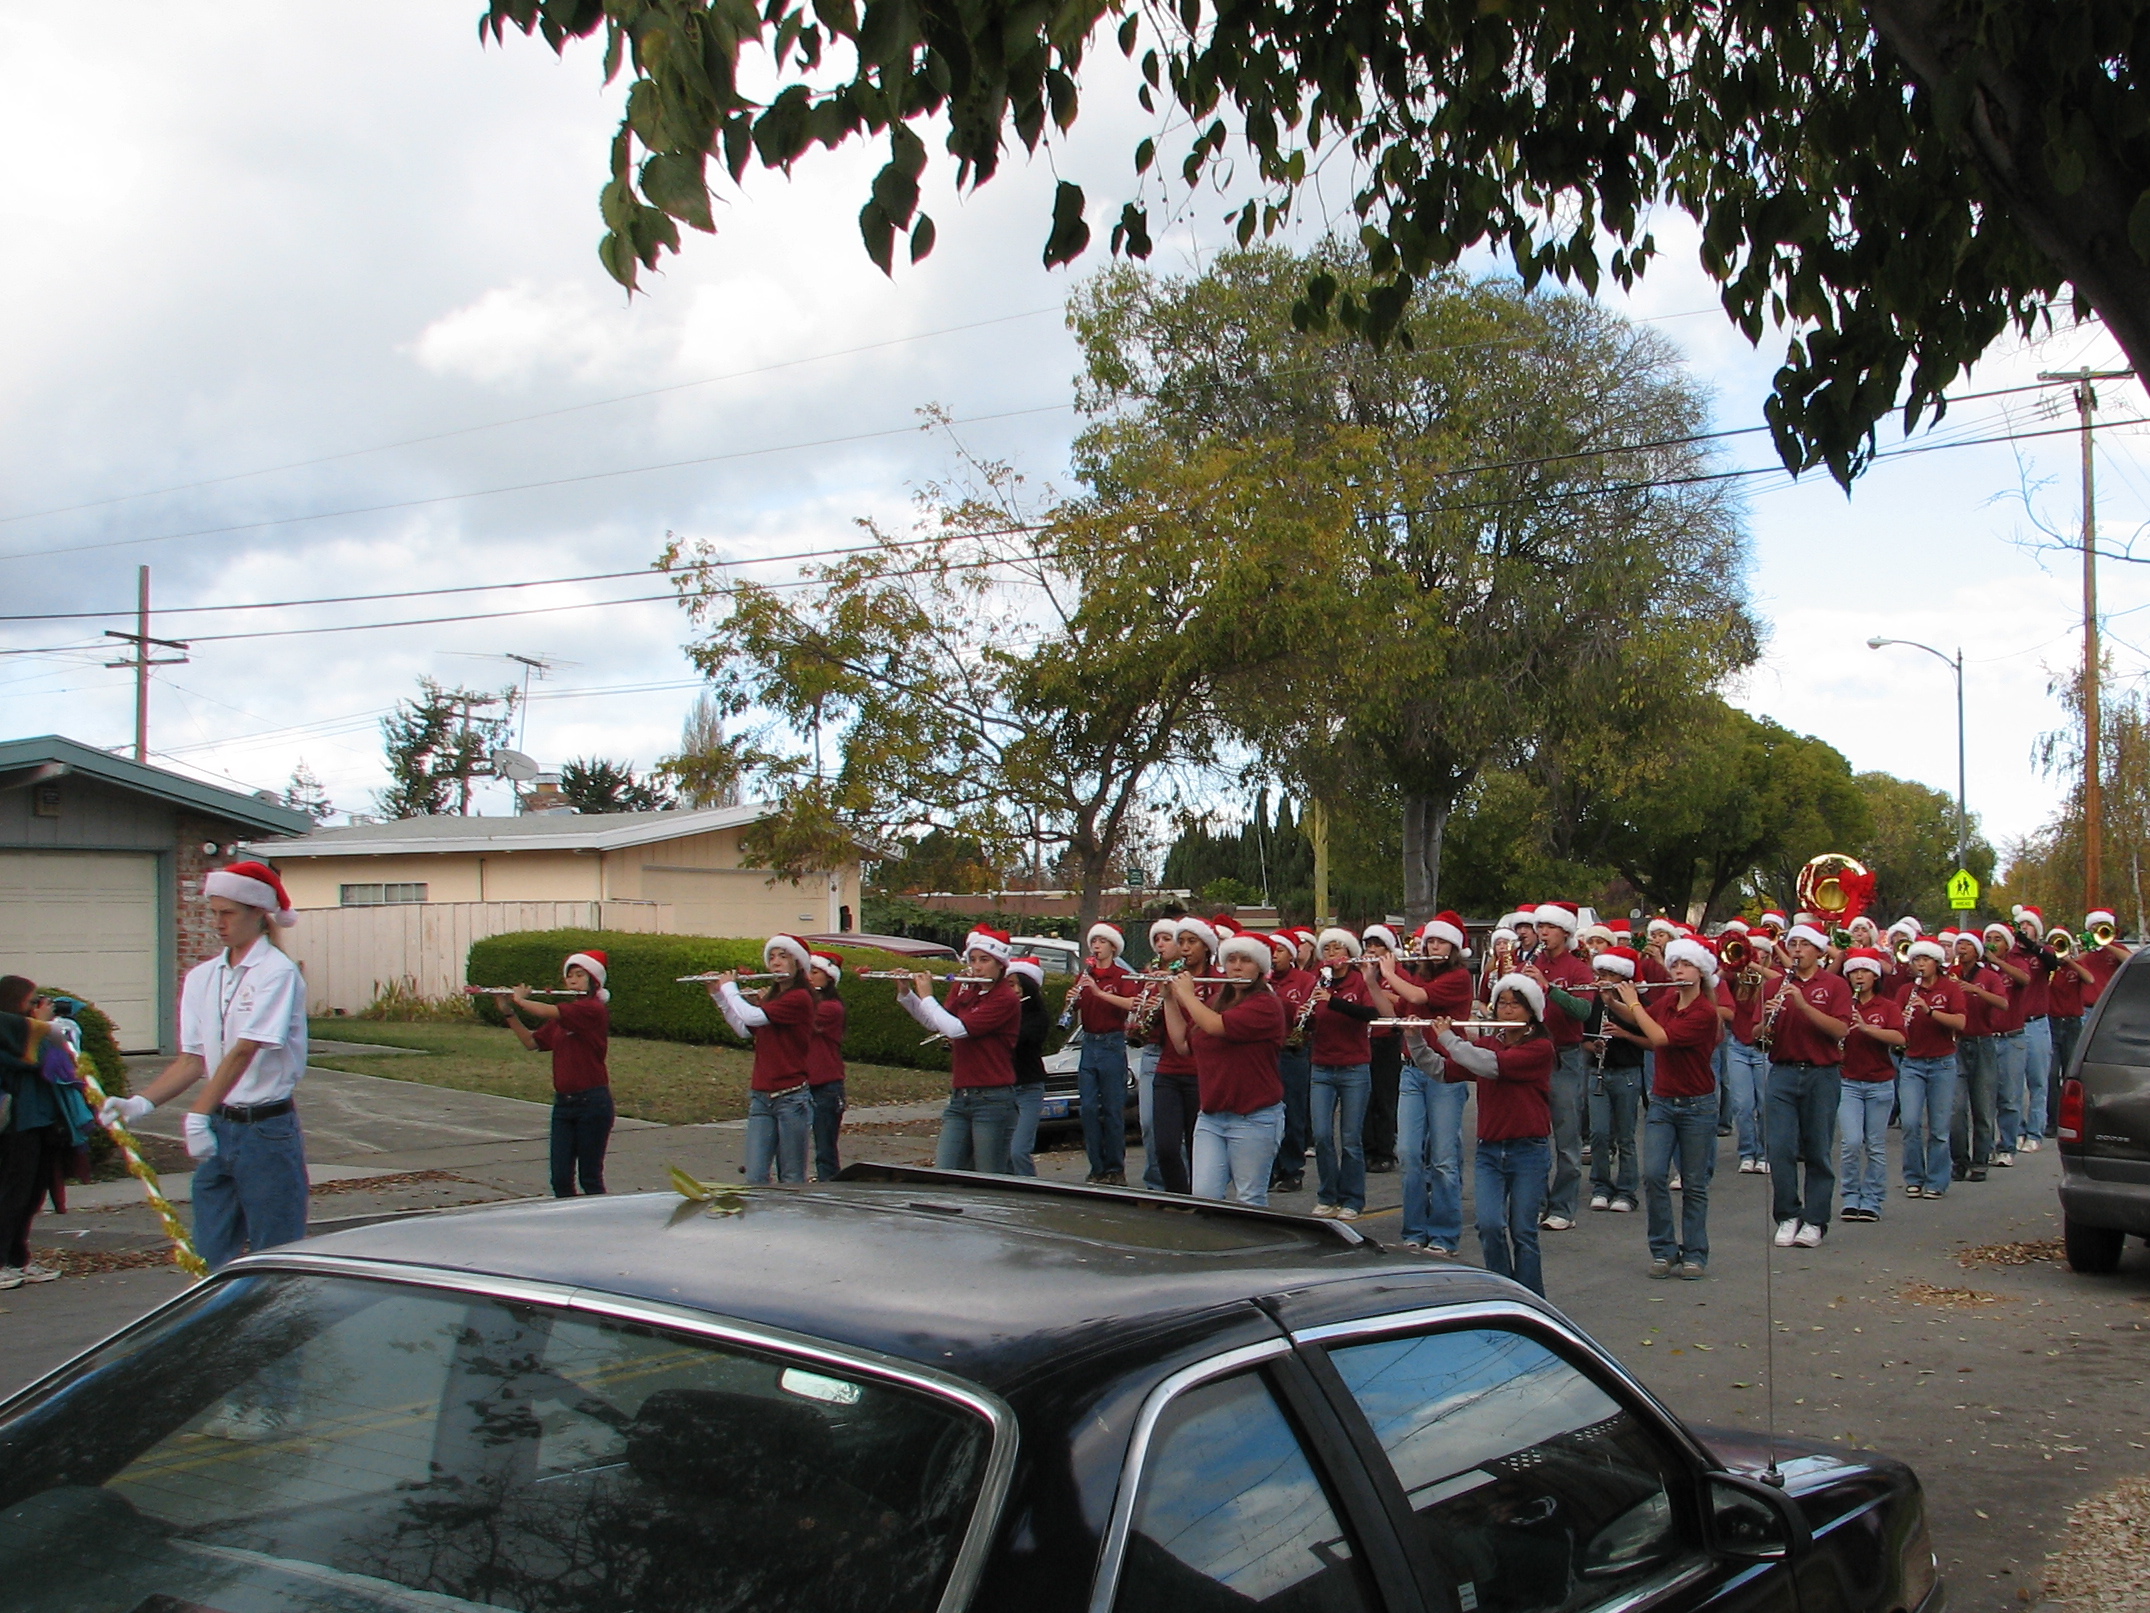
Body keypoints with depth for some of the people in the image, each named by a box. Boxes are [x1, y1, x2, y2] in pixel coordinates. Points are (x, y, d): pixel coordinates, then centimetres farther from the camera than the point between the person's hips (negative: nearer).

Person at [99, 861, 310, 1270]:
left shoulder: (277, 972, -12)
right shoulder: (202, 977, 9)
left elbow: (243, 1052, -21)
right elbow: (192, 1060, 6)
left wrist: (198, 1114, -27)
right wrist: (141, 1103, -8)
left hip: (268, 1131, -6)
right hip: (219, 1129, 7)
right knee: (211, 1257, 8)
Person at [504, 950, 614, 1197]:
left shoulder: (593, 1009, -12)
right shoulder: (564, 1015, 16)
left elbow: (547, 1012, -22)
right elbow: (531, 1042, 16)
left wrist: (519, 1000, -4)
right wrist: (509, 1013, 5)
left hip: (592, 1102, -8)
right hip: (563, 1102, 8)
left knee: (590, 1177, 0)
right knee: (560, 1177, 3)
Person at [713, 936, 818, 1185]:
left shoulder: (800, 998, -12)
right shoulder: (770, 997, 15)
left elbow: (751, 1017, -21)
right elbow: (743, 1030, 24)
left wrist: (729, 987, -4)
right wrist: (718, 995, 17)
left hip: (792, 1098, -7)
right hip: (761, 1098, 7)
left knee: (791, 1179, 1)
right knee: (755, 1177, -1)